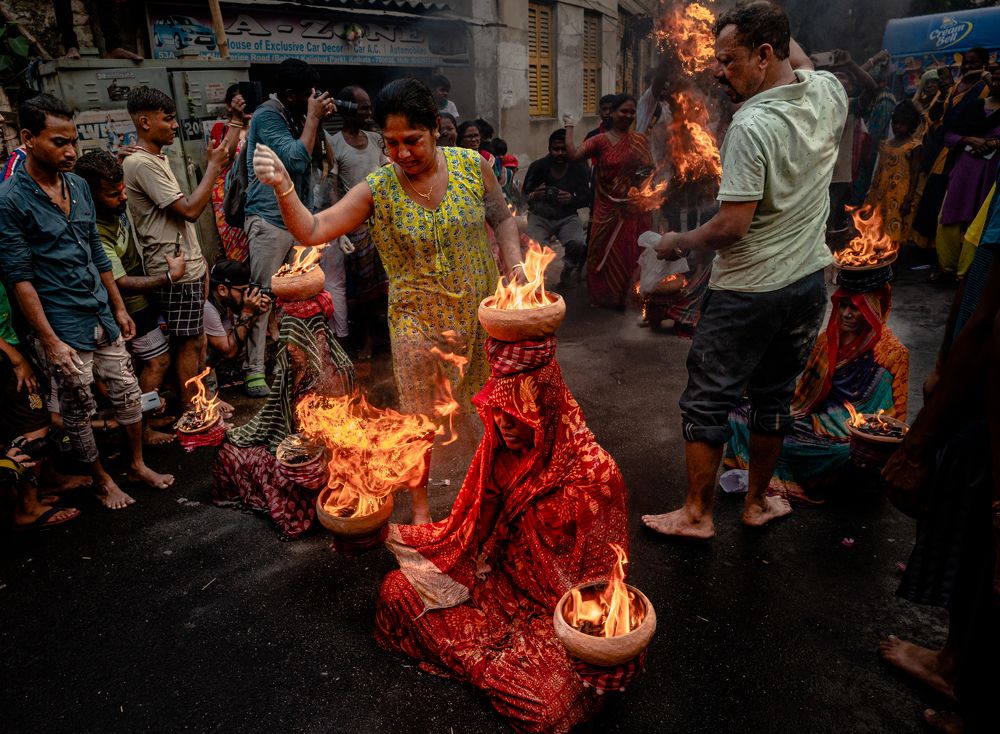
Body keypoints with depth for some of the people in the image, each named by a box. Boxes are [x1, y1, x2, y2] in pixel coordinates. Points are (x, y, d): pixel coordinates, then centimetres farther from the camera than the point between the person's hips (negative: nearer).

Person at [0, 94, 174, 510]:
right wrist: (51, 342, -16)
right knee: (79, 411, 9)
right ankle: (101, 480, 28)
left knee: (128, 393, 14)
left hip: (102, 317, 6)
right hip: (63, 328, -6)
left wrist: (119, 308, 14)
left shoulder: (78, 186, 6)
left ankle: (137, 464, 32)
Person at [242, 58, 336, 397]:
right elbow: (297, 159, -20)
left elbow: (310, 154, 20)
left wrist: (318, 121, 7)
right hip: (270, 219, -8)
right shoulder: (267, 116, -10)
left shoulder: (293, 115, 16)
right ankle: (254, 369, -3)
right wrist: (313, 118, -10)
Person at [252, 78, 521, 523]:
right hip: (418, 320, -1)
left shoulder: (471, 165, -7)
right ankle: (420, 503, 32)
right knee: (419, 418, 8)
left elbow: (502, 219, 7)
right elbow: (312, 231, -16)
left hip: (481, 310, 2)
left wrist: (514, 264, -7)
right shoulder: (378, 190, -12)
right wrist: (283, 187, -33)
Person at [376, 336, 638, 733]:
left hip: (560, 611, -5)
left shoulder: (594, 477, -26)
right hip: (499, 584, 6)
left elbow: (600, 580, -16)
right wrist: (383, 533, -5)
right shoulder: (500, 452, -8)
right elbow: (466, 530, 2)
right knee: (397, 591, -1)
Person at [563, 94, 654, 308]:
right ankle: (604, 296, 24)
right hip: (608, 210, -3)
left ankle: (628, 295, 24)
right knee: (607, 253, 7)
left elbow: (650, 169, 17)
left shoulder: (641, 140, 8)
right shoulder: (600, 141, -3)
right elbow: (573, 154, -15)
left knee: (633, 254, 7)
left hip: (635, 209, 3)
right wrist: (570, 127, -8)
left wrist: (646, 174, -3)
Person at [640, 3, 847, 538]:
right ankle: (757, 503, 33)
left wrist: (678, 243, -8)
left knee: (706, 403, 6)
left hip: (748, 292, -7)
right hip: (810, 281, 8)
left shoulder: (751, 126, -21)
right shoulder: (828, 94, 2)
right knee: (774, 398, 18)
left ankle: (697, 514, 18)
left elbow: (732, 226, -24)